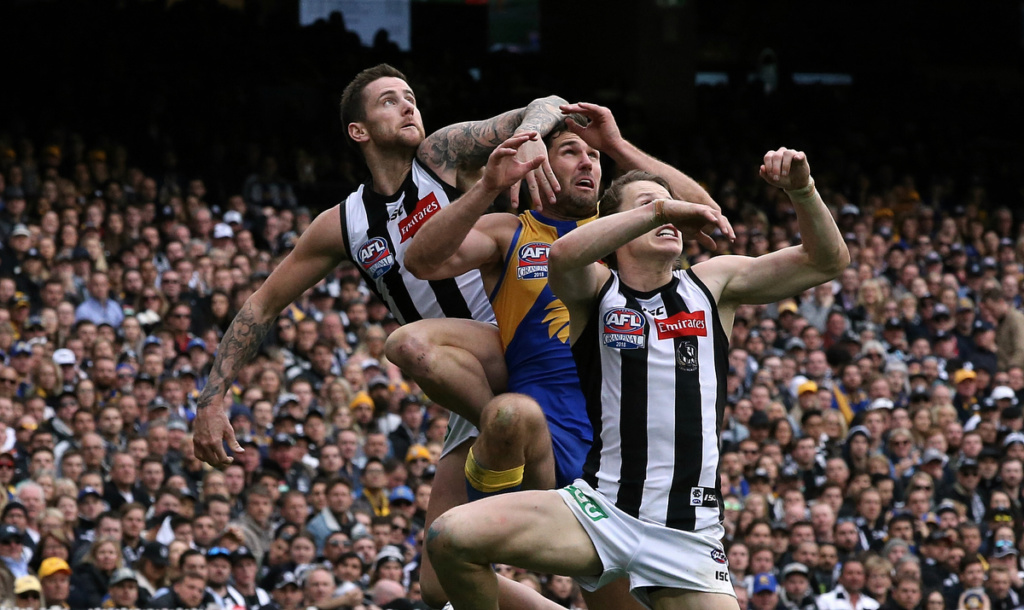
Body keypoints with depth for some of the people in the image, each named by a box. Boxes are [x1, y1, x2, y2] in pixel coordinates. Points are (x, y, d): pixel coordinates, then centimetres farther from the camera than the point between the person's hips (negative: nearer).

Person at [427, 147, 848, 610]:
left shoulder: (713, 285, 11)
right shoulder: (597, 289, 5)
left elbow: (827, 262, 7)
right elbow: (563, 257, -20)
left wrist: (802, 192, -10)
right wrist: (657, 209, -23)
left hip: (688, 533, 1)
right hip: (600, 510, -1)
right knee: (451, 537, -23)